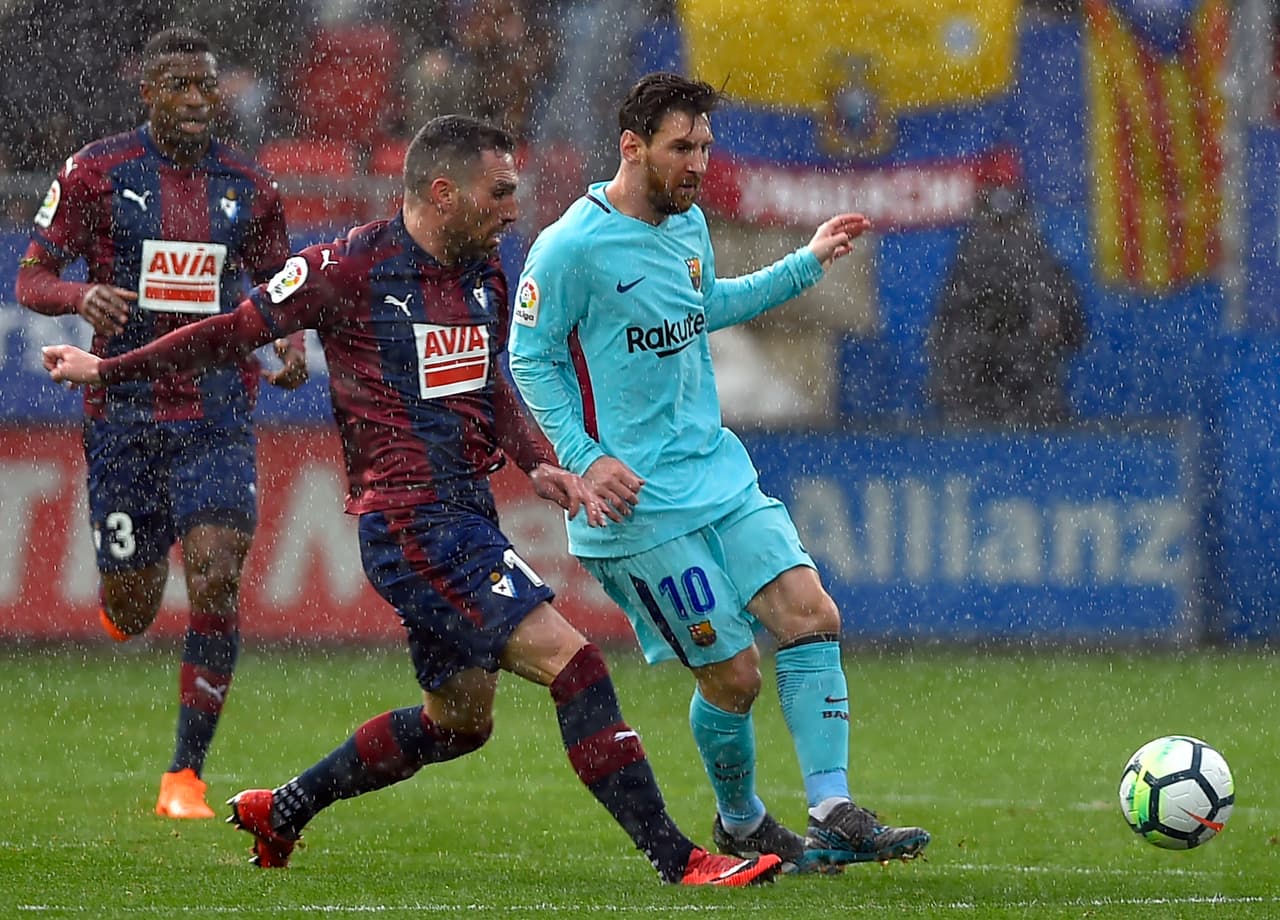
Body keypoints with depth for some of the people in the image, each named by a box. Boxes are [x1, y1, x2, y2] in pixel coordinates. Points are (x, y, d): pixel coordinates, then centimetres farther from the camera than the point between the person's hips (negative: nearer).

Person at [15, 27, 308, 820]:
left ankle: (187, 775, -6)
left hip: (218, 416, 1)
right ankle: (119, 597, 43)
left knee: (218, 582, -15)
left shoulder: (248, 186, 6)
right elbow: (31, 279, -1)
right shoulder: (97, 172, -2)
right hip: (124, 409, -1)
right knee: (132, 614, 1)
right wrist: (82, 296, -24)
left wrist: (293, 346, -3)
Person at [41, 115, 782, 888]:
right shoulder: (352, 269, -12)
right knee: (571, 661, -17)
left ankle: (280, 811, 32)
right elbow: (235, 331, 0)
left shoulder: (483, 271, 11)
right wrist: (107, 369, 5)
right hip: (411, 522, -9)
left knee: (460, 719, 17)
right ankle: (677, 860, -17)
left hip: (468, 511, 9)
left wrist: (538, 463, 7)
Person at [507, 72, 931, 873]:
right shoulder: (572, 247, -14)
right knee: (733, 673, -5)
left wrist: (808, 264, 27)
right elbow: (531, 357, -7)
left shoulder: (690, 223, 9)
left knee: (812, 616, -8)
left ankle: (834, 816, -9)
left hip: (719, 470, 7)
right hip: (640, 501, -7)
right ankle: (740, 823, 21)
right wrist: (586, 458, -15)